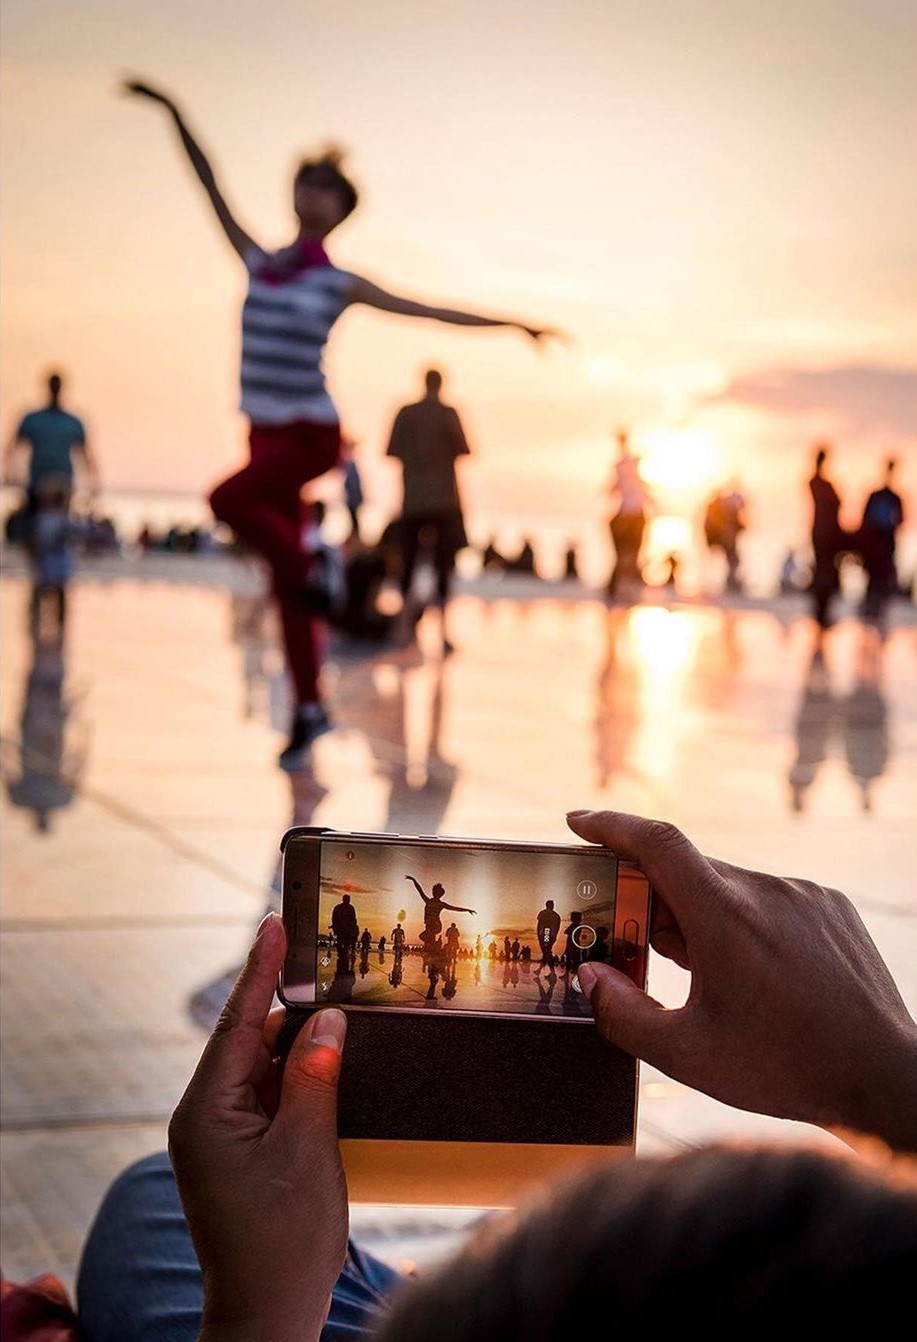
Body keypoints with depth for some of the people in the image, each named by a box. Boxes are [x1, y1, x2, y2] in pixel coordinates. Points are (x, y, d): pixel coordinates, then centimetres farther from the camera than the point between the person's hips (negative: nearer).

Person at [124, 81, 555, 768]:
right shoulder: (259, 262, 7)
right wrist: (174, 112, 7)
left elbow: (431, 310, 0)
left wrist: (510, 324, -2)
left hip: (309, 433, -4)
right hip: (268, 431, 5)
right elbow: (211, 185, 8)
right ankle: (310, 709, 13)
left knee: (229, 498, -31)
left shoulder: (340, 284, -3)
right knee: (286, 582, 5)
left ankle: (312, 571, -11)